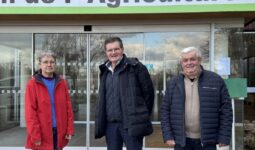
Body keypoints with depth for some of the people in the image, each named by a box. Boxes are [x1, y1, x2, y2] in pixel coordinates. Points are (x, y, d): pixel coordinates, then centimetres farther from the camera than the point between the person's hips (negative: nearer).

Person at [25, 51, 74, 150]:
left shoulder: (61, 83, 8)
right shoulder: (33, 84, -4)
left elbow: (68, 107, 8)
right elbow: (30, 112, -9)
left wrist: (70, 130, 1)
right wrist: (35, 136, -14)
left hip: (59, 133, 4)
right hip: (41, 135, -4)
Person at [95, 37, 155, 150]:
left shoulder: (135, 67, -6)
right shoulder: (105, 71, 14)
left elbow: (148, 92, -4)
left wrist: (142, 116, -1)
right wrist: (100, 123, 12)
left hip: (132, 123, -6)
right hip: (111, 124, 6)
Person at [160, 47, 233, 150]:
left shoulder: (216, 80, -1)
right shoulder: (173, 83, 4)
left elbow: (225, 109, -1)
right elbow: (165, 110, 5)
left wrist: (224, 137, -5)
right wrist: (167, 136, -2)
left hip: (207, 141, -1)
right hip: (181, 141, 2)